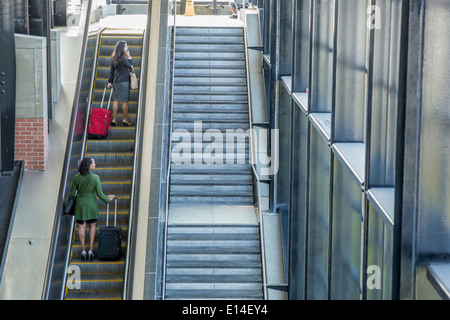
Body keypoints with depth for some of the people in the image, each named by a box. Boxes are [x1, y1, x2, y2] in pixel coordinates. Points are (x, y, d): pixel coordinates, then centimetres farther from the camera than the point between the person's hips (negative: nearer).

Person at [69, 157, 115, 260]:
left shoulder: (77, 178, -9)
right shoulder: (95, 178, -15)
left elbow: (72, 193, -2)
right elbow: (99, 194, -11)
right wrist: (108, 200, 6)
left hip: (80, 203, 1)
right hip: (91, 203, -1)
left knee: (81, 226, 9)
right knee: (92, 225, 13)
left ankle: (83, 251, 11)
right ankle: (91, 250, 8)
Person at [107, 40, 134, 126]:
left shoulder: (113, 58, 7)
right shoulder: (123, 58, -15)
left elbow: (111, 70, 11)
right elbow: (130, 67, -3)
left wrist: (110, 81, 16)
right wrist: (129, 57, -2)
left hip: (115, 81, 7)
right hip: (123, 81, -7)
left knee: (116, 100, 8)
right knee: (124, 101, -1)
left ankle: (114, 119, 8)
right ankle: (125, 119, 3)